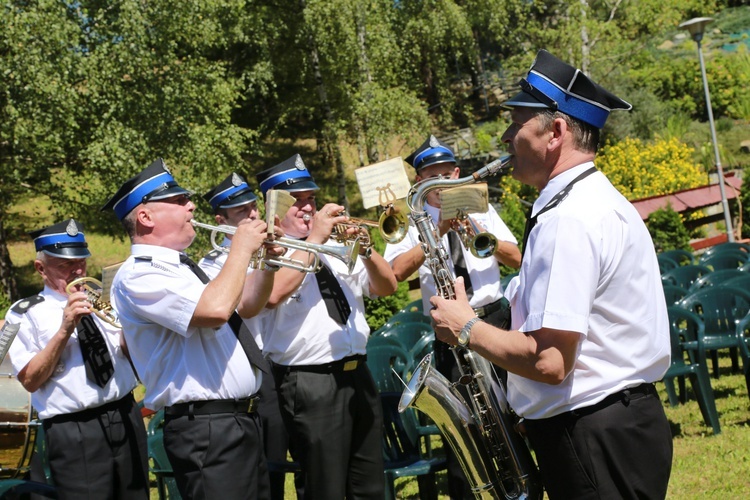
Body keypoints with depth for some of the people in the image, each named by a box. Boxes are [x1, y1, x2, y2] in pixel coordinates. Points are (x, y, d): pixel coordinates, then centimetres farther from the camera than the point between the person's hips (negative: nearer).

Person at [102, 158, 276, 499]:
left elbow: (244, 304, 28)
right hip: (206, 429, -9)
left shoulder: (183, 268, 16)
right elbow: (215, 310, -27)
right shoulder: (136, 275, -13)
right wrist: (242, 248, -13)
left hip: (243, 420, 9)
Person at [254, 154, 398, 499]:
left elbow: (387, 287, 12)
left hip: (358, 376, 7)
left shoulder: (335, 248, 16)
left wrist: (365, 249, -8)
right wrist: (314, 237, -18)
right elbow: (273, 294, -24)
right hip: (311, 384, -7)